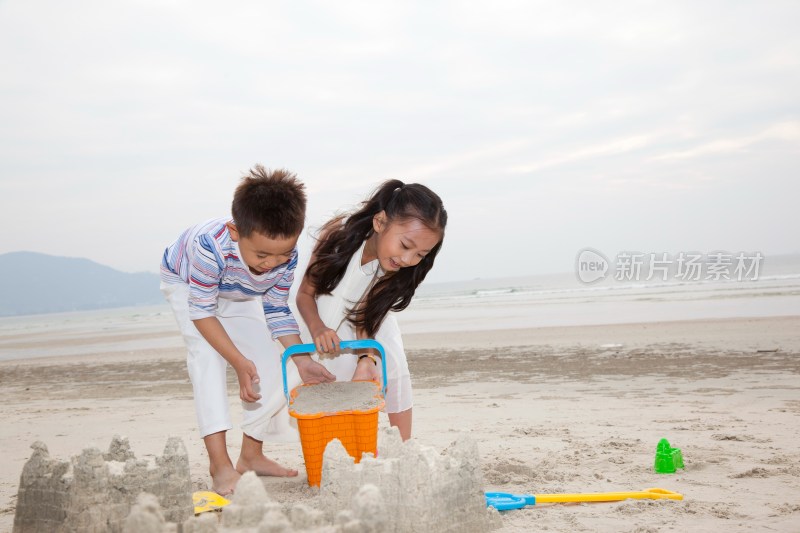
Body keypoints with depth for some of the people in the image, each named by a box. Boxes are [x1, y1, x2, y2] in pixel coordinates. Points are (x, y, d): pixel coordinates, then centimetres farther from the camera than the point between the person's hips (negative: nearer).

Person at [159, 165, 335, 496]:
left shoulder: (286, 256, -30)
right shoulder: (210, 247, -46)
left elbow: (277, 312, -14)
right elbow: (202, 310, -34)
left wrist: (301, 360, -23)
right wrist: (239, 362, -36)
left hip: (238, 296, 5)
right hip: (186, 283, -4)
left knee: (269, 367, -5)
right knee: (207, 354, -27)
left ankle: (251, 456, 10)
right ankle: (219, 463, -30)